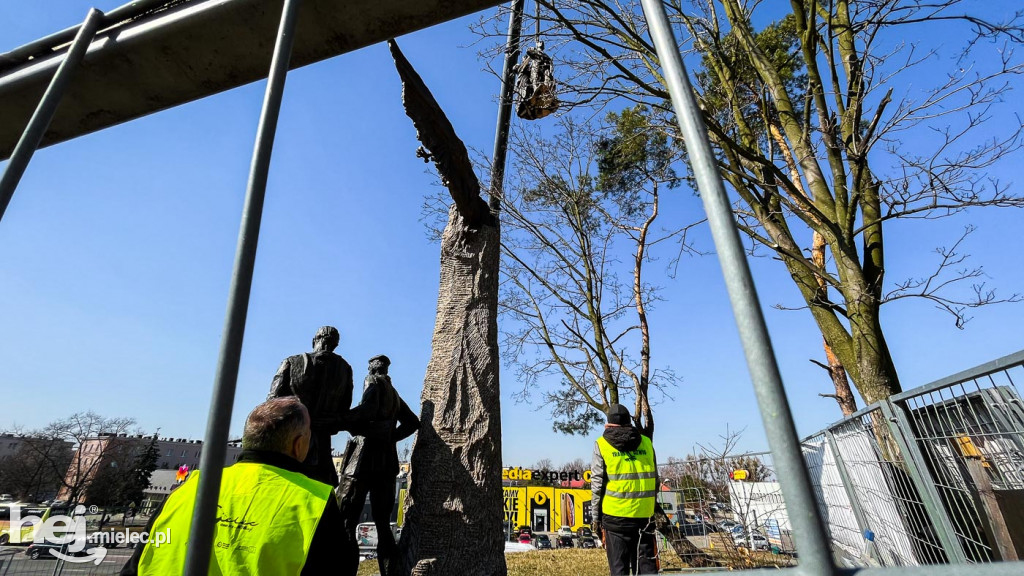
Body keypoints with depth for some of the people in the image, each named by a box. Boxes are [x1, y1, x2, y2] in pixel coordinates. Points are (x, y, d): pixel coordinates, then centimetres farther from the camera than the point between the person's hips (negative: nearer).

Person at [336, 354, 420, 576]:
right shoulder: (394, 393, 21)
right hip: (388, 460, 7)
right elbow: (413, 422, 22)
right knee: (383, 522, 11)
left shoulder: (373, 381, 1)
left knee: (346, 519, -2)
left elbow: (368, 409, -19)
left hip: (366, 457, -7)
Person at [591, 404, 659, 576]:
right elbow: (655, 481, 8)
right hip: (644, 516, 3)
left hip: (615, 516, -2)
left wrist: (596, 517, 4)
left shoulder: (602, 445, -3)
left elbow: (597, 484, -5)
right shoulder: (646, 443, 5)